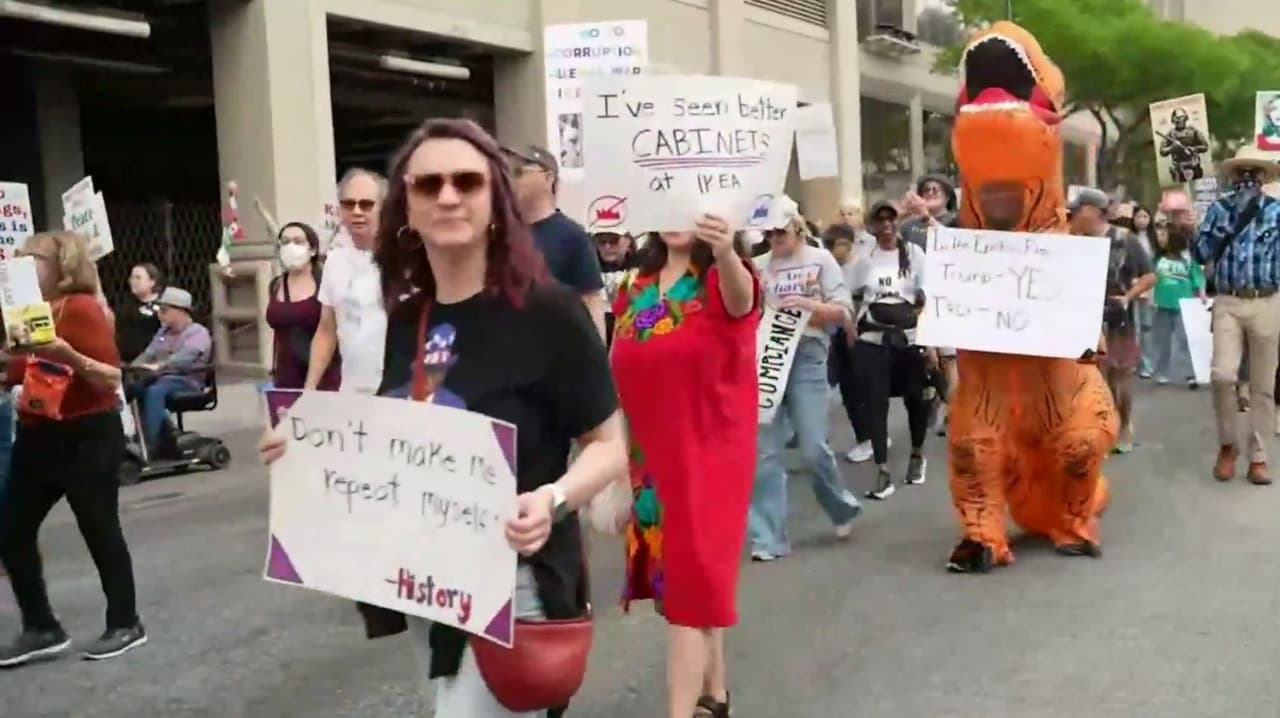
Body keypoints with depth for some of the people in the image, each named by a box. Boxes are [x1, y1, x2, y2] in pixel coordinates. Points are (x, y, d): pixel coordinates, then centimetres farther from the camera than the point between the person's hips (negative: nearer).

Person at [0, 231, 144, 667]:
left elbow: (111, 379, -17)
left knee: (99, 531, 1)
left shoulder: (82, 308, -12)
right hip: (37, 437, 8)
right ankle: (41, 629, 17)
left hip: (87, 437, -8)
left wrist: (66, 353, -29)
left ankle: (125, 626, 16)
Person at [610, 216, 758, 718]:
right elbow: (618, 375, 13)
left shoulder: (722, 281, -10)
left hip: (707, 457, -6)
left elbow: (742, 298, -35)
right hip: (648, 457, 6)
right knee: (694, 578, 16)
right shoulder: (635, 290, 7)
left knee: (689, 580, -6)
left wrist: (726, 253, -58)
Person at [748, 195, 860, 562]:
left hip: (807, 357, -2)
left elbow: (843, 311, 1)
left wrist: (807, 304, -14)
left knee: (813, 448, -4)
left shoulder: (820, 259, 5)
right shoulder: (758, 265, 11)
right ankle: (769, 538, 5)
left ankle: (843, 507, 26)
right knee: (765, 452, -1)